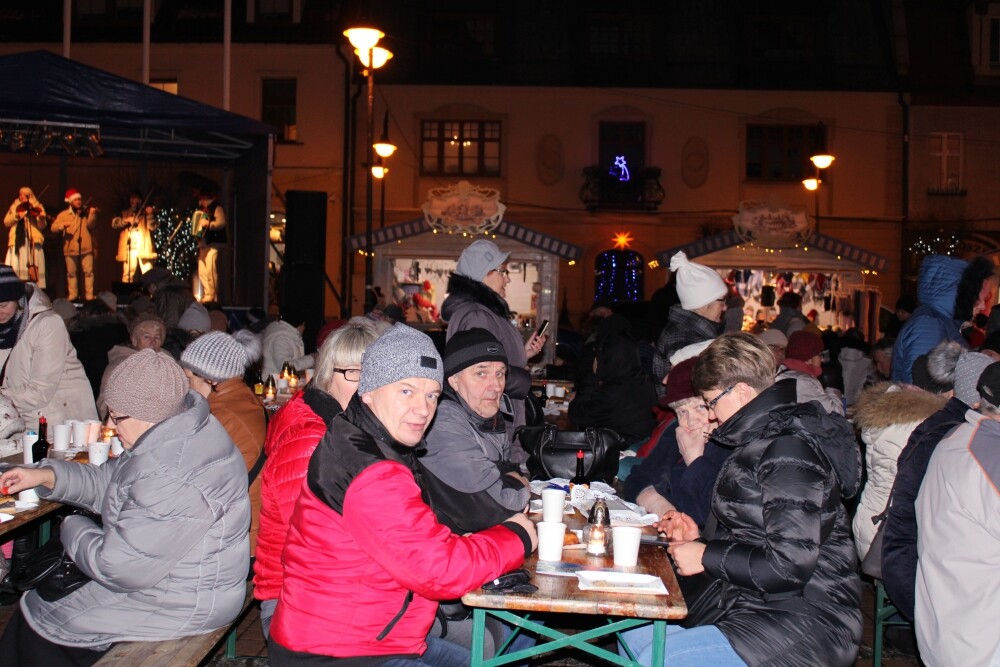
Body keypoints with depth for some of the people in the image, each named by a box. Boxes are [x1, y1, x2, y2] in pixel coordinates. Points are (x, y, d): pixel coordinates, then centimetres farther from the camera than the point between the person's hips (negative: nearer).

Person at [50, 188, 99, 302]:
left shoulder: (86, 212, 5)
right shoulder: (64, 214, 8)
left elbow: (91, 226, -9)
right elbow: (53, 228, 0)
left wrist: (92, 214, -24)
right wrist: (62, 225, -19)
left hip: (86, 247, -2)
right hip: (70, 248, 2)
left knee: (88, 271, -6)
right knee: (71, 273, 7)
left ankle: (89, 296, -3)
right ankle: (73, 295, 16)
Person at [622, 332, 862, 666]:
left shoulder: (791, 452, -19)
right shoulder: (762, 441, 12)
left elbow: (790, 566, -24)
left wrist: (707, 557, -14)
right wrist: (700, 538, 9)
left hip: (806, 623, -10)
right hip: (751, 603, 10)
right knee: (635, 636, 4)